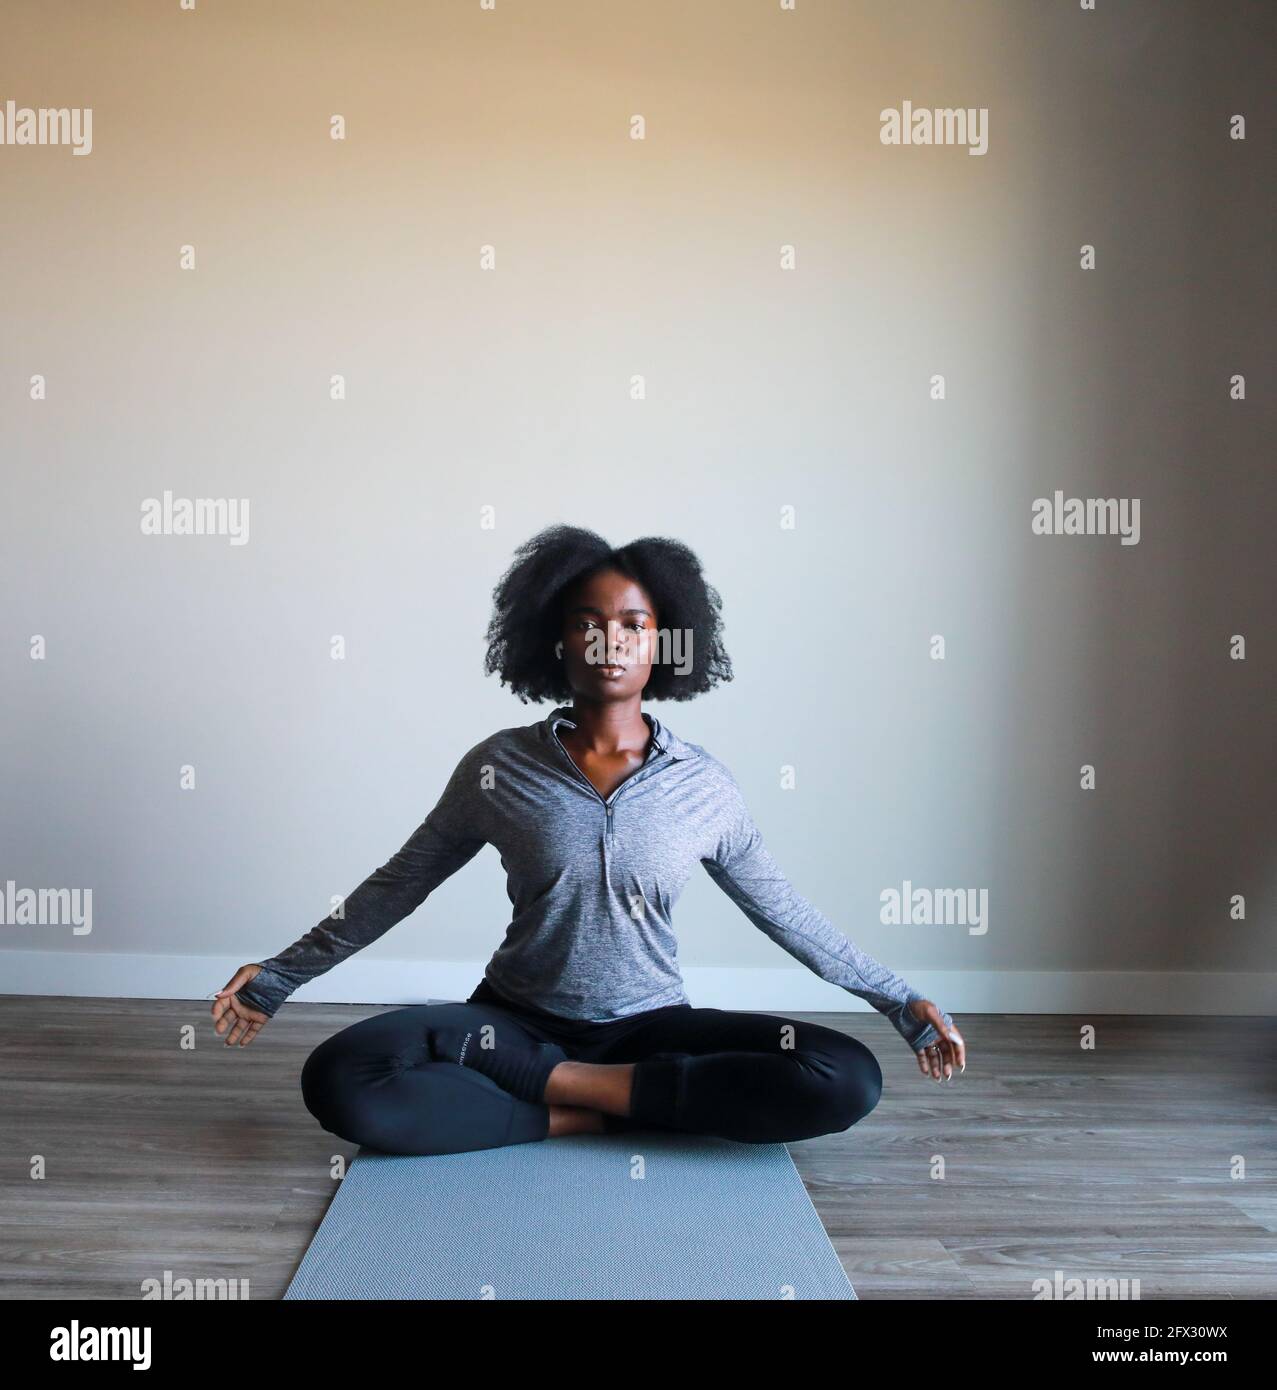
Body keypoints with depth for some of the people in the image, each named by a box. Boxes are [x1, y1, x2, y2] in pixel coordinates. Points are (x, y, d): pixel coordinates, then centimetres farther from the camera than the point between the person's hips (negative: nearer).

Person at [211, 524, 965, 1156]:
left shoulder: (704, 783, -3)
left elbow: (783, 908, 9)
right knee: (341, 1081, -29)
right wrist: (281, 977, 8)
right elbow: (396, 886, 6)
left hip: (649, 1026, 1)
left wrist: (901, 1001, 11)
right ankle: (586, 1111, -19)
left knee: (848, 1081, -24)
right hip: (517, 1023, -1)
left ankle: (598, 1087, -15)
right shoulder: (499, 767, -4)